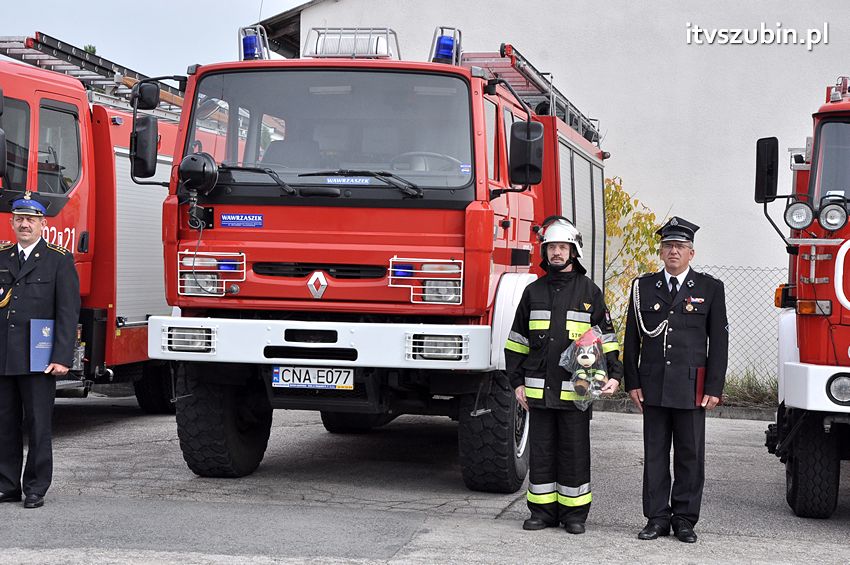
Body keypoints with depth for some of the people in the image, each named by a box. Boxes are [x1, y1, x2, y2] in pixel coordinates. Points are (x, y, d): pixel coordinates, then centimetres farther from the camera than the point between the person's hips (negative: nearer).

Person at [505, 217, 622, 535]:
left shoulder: (589, 292, 4)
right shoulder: (534, 292, 10)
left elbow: (607, 339, 4)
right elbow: (517, 341, 12)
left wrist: (614, 375, -8)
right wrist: (517, 382, 6)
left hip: (575, 390, -2)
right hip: (539, 389, 2)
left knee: (574, 452, 3)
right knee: (541, 452, 6)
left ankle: (574, 514, 11)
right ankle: (543, 511, 15)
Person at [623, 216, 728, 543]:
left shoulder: (710, 289, 3)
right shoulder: (643, 287, 8)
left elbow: (718, 342, 2)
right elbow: (631, 340, 9)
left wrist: (714, 388, -4)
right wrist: (632, 382, 2)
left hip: (691, 388, -1)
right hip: (653, 387, 2)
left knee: (690, 455, 3)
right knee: (655, 454, 5)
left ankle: (685, 519, 11)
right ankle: (657, 518, 12)